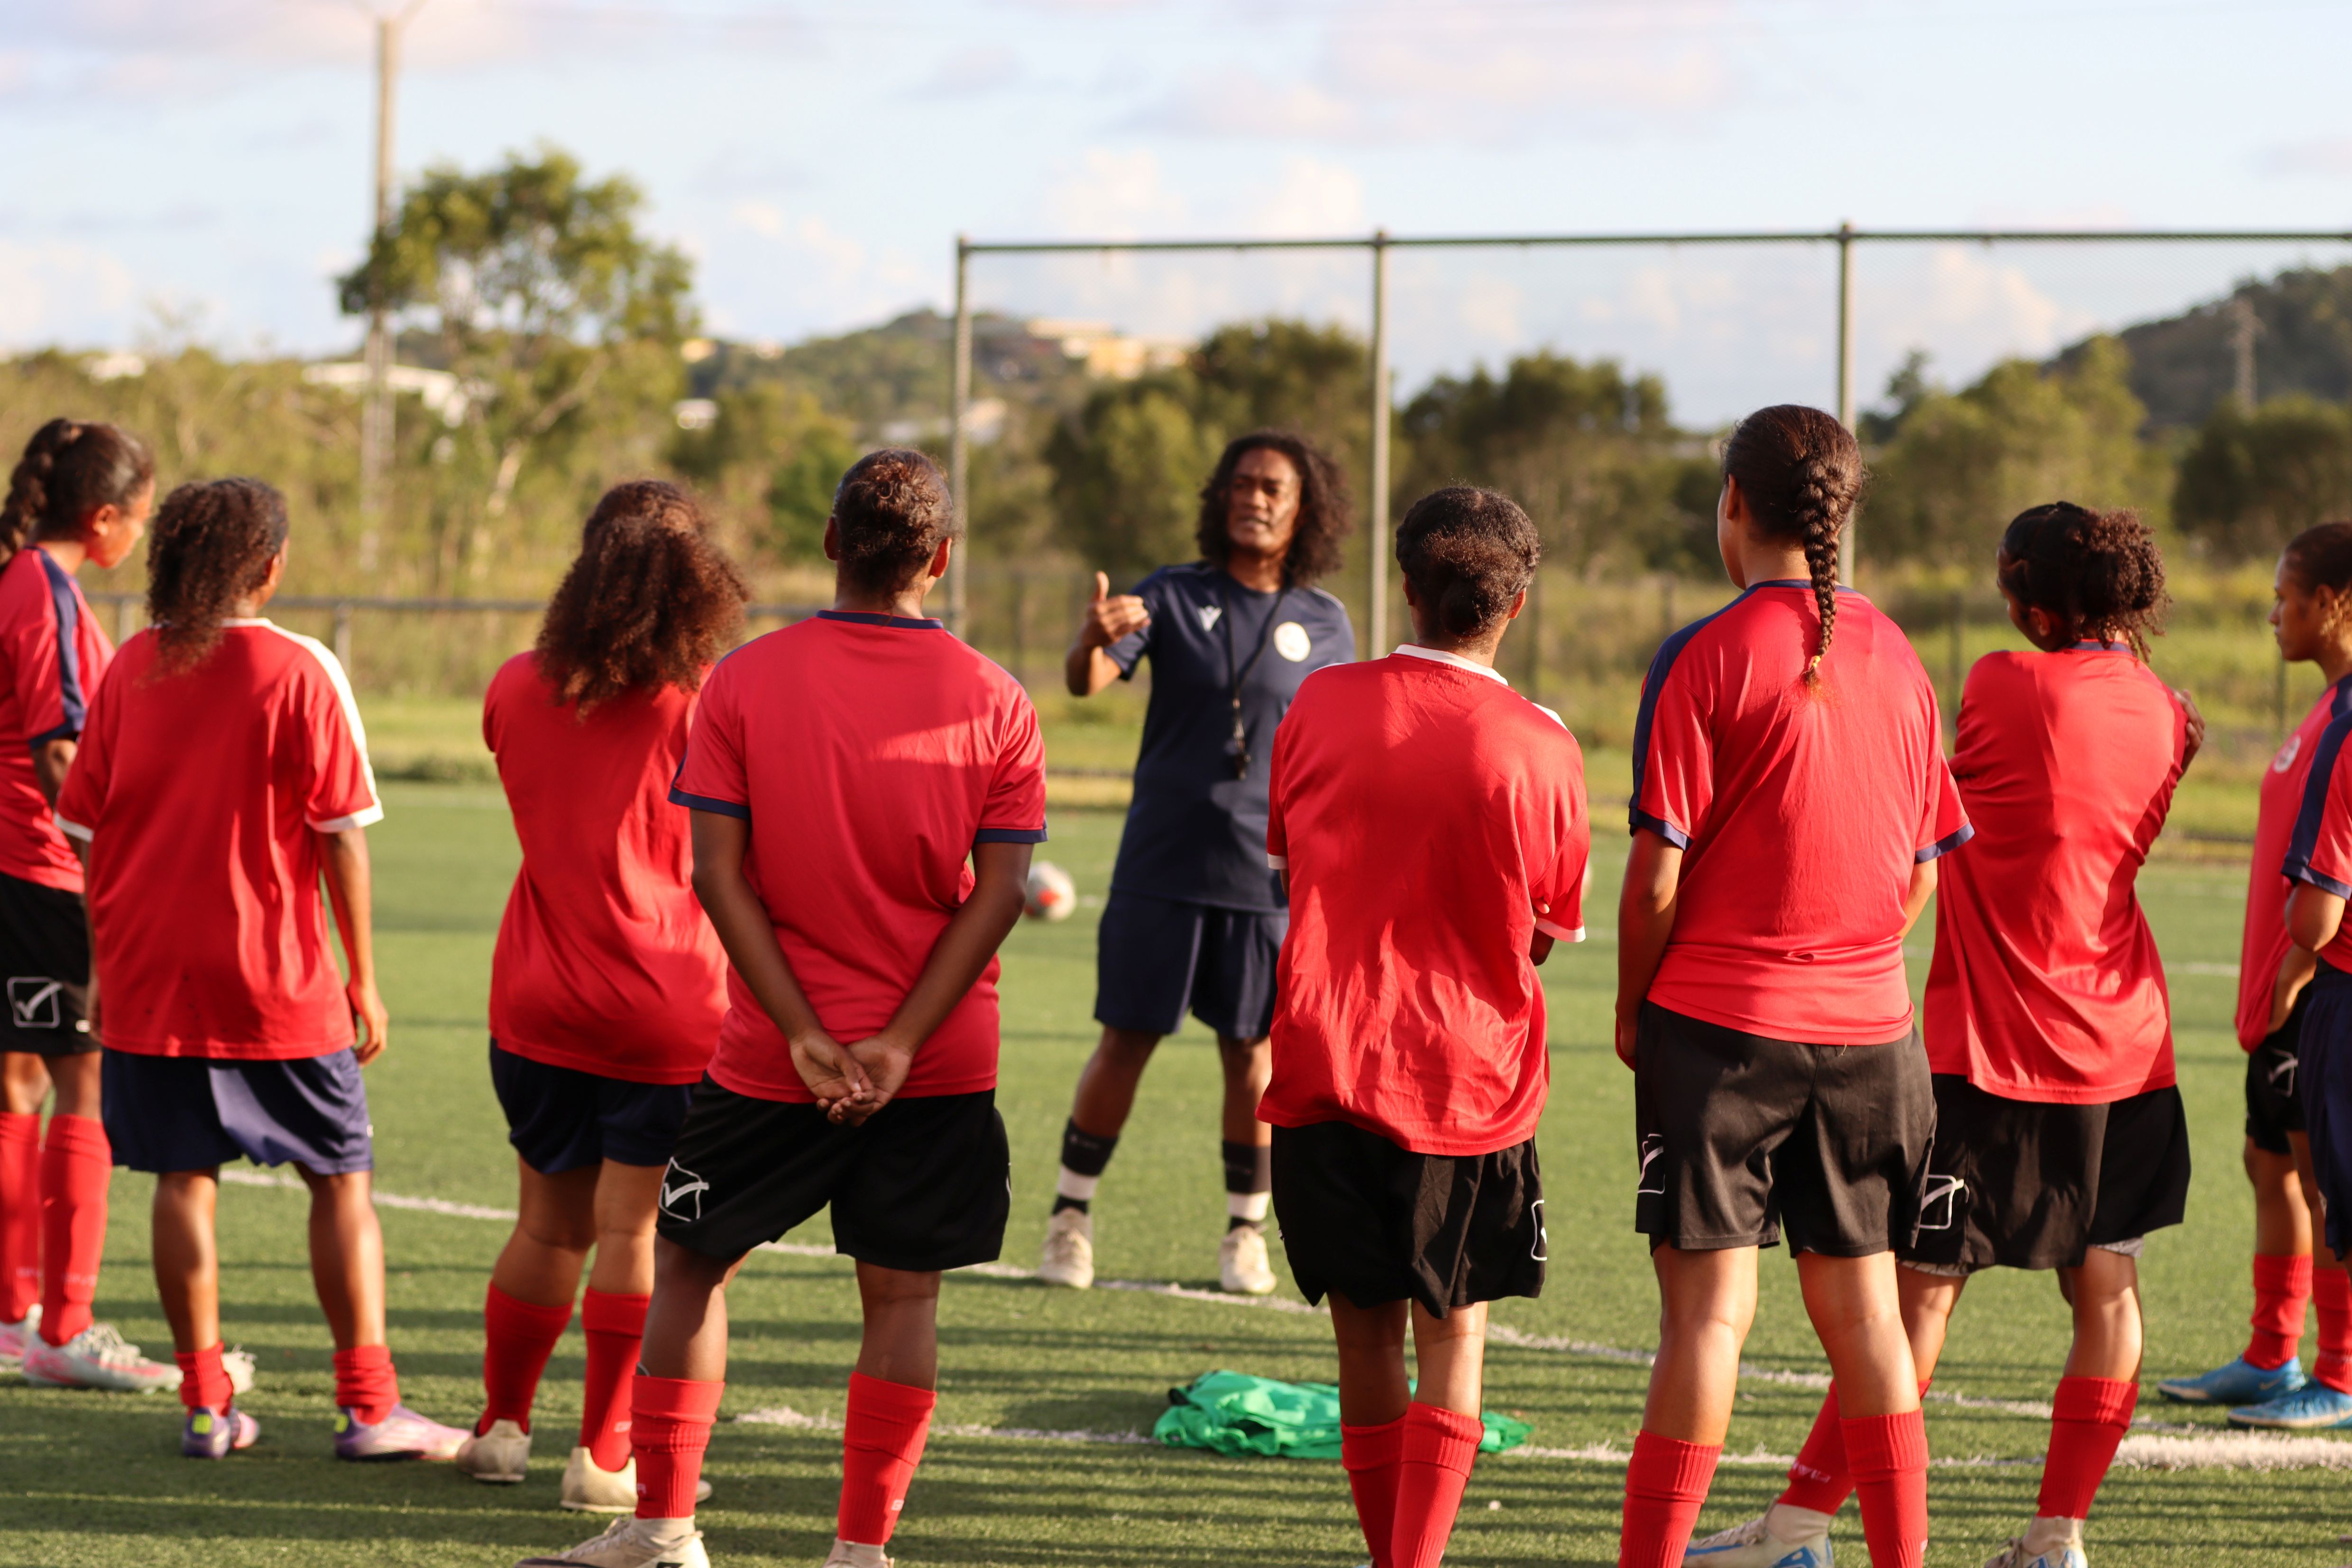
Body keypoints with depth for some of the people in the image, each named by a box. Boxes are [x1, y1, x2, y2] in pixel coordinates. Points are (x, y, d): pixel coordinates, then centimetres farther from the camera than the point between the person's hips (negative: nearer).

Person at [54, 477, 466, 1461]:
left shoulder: (131, 668, 3)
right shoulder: (299, 671, -8)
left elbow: (90, 829, 7)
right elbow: (340, 832, -8)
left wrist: (105, 966, 16)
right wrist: (363, 976, -2)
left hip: (147, 978, 3)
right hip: (276, 977, -3)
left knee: (184, 1178, 7)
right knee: (341, 1178, 6)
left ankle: (206, 1406, 6)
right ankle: (368, 1407, 3)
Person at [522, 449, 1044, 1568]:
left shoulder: (744, 681, -4)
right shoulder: (995, 702, -3)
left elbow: (719, 871, -9)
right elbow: (1001, 891, -9)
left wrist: (805, 1038, -10)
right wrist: (898, 1042, -11)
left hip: (775, 1059, 0)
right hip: (937, 1062, 0)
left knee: (689, 1263, 14)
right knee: (901, 1297, 8)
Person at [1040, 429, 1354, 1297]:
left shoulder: (1324, 625, 5)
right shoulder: (1172, 596, 0)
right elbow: (1088, 681, -14)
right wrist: (1090, 643, -37)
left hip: (1265, 873, 1)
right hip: (1160, 865, -1)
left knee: (1249, 1051, 5)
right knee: (1126, 1039, 1)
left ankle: (1246, 1233, 16)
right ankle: (1071, 1217, 13)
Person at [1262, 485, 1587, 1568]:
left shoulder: (1321, 705, -3)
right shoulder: (1538, 745, -9)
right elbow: (1549, 931, 2)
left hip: (1327, 1062, 2)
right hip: (1471, 1075, -2)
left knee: (1367, 1335, 12)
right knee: (1454, 1336, 6)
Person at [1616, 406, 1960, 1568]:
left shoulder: (1706, 657, -10)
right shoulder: (1894, 658, 6)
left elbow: (1658, 872, -10)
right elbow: (1924, 869, 10)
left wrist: (1632, 1008, 2)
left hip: (1719, 1025, -5)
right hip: (1867, 1030, 5)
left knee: (1708, 1309, -4)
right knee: (1861, 1306, 10)